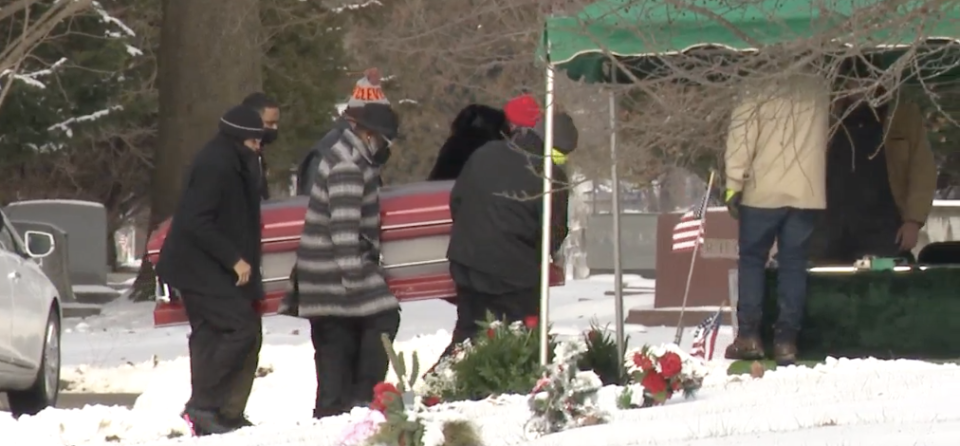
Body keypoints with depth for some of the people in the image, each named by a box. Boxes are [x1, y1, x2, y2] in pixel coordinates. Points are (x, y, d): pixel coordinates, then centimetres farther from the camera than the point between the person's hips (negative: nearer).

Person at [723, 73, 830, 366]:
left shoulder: (759, 93, -5)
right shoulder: (819, 89, 4)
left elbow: (741, 138, -7)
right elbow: (823, 136, 11)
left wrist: (733, 185, -4)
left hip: (763, 192, -2)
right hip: (806, 193, 2)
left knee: (752, 259, 9)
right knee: (793, 263, 6)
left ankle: (748, 335, 2)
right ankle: (786, 339, 0)